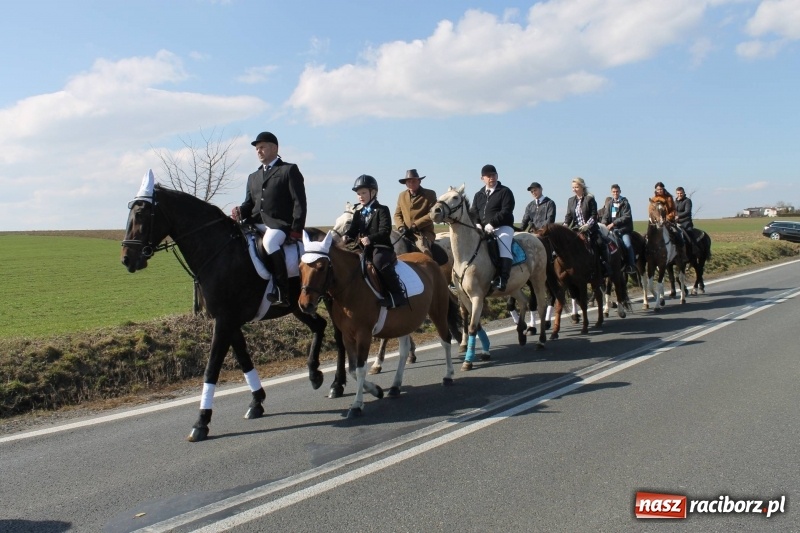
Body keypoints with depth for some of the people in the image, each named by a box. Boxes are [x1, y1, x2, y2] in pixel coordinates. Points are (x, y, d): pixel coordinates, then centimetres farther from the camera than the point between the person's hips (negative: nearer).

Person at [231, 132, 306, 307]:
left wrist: (296, 230, -15)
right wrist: (240, 212, -3)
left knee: (269, 242, -37)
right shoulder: (253, 177, 26)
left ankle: (281, 293, -33)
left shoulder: (289, 170, 6)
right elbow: (249, 203, 22)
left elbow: (299, 202, -3)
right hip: (256, 223, 7)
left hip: (280, 223, -7)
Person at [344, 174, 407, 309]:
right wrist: (347, 236, -16)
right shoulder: (358, 212, 16)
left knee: (380, 262, -36)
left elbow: (385, 231, -15)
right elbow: (353, 229, 8)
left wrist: (370, 238, -32)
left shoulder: (382, 210, -3)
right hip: (364, 248, 7)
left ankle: (397, 293, -29)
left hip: (381, 247, -7)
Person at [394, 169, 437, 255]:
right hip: (406, 232, 5)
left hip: (425, 232, -5)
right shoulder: (402, 196, 15)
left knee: (422, 247, -34)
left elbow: (432, 214, -7)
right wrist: (401, 227, -6)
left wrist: (416, 225, -15)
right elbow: (397, 214, 15)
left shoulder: (430, 194, 2)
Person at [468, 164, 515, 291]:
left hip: (503, 227, -6)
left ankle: (502, 278, -42)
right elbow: (473, 212, 14)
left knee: (503, 245, -31)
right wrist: (477, 224, -8)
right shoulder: (478, 195, 19)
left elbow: (506, 212, -10)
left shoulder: (505, 192, 2)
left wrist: (492, 224, -21)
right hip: (482, 229, 6)